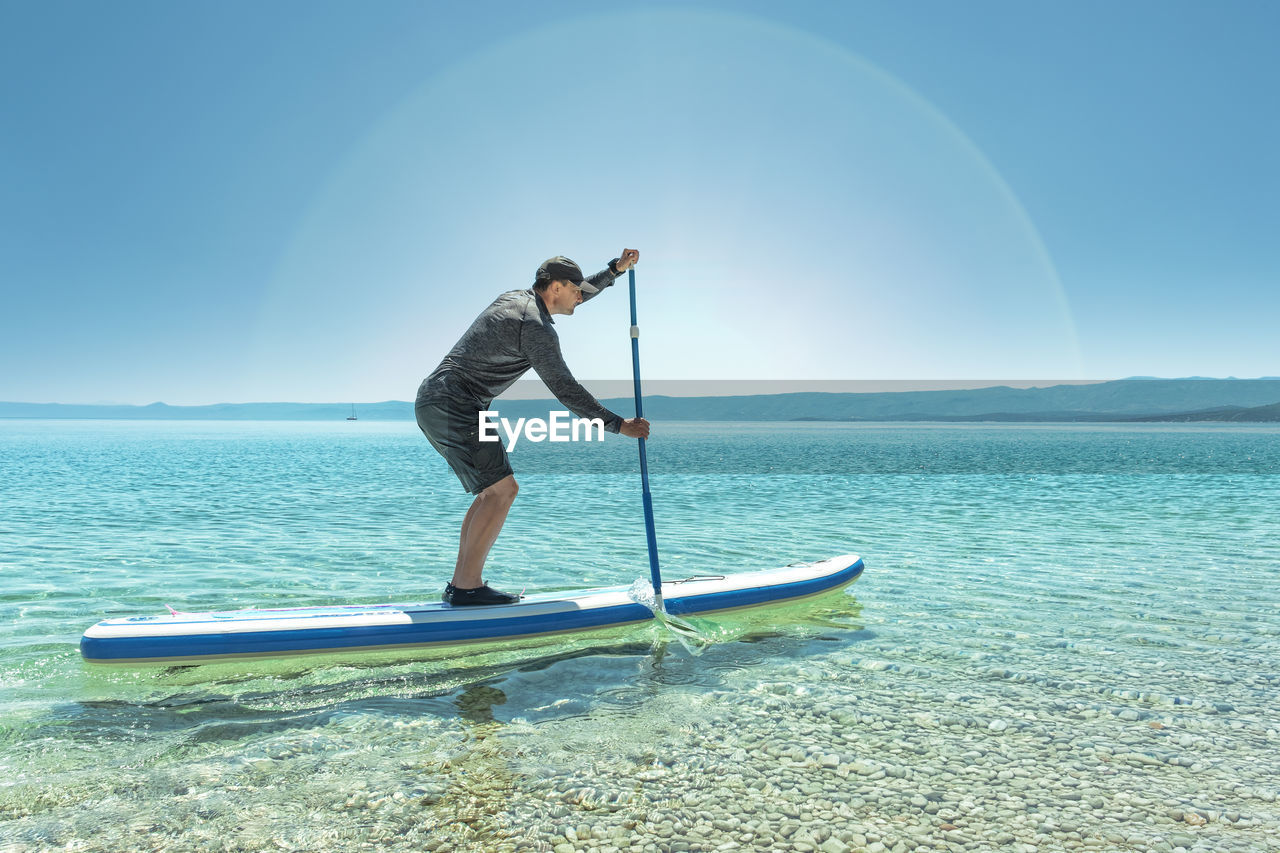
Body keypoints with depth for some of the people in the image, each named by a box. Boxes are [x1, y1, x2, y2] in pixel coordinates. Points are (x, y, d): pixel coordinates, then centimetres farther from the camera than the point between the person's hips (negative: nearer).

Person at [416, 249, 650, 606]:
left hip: (433, 403, 10)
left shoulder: (514, 298, 17)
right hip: (452, 406, -10)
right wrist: (618, 425, -9)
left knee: (493, 491, 11)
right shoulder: (536, 327, -13)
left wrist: (615, 269, 30)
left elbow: (573, 296, 33)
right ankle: (467, 587, -11)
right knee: (501, 489, -12)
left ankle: (459, 584, 11)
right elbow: (565, 389, -14)